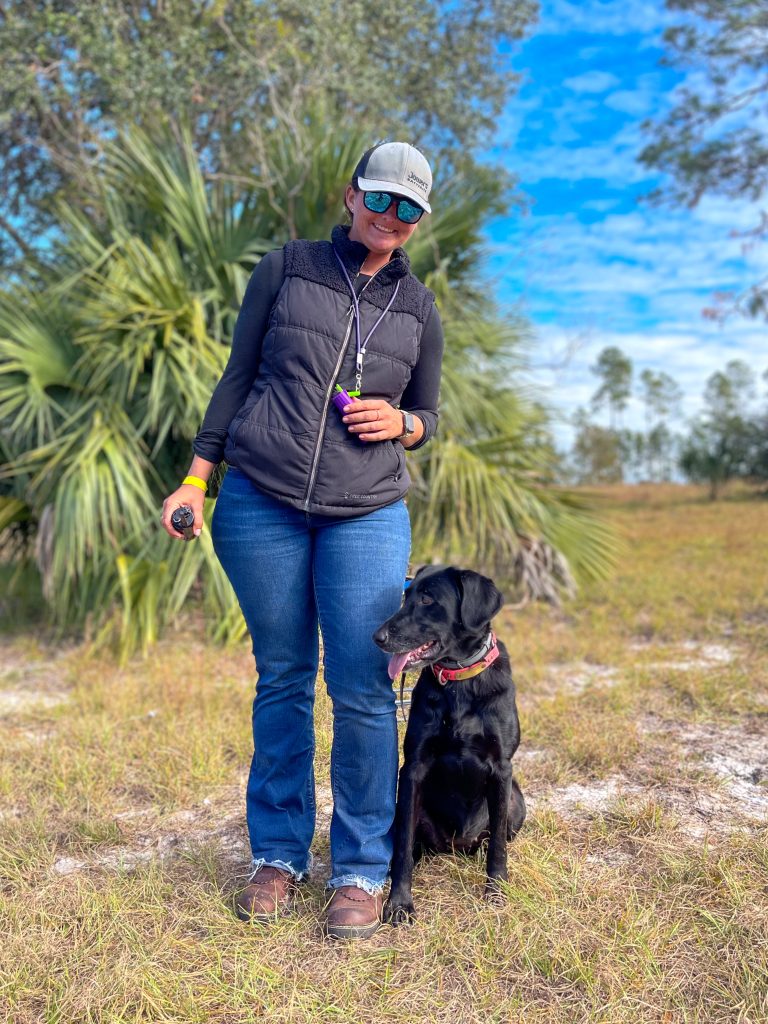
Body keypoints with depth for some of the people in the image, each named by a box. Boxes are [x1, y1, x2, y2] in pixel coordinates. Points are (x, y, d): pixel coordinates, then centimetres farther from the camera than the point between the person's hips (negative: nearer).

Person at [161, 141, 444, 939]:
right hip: (260, 503, 0)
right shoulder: (286, 268, 8)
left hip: (366, 514, 1)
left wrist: (399, 423, -5)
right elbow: (238, 377, 8)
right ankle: (277, 854, 22)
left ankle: (361, 870, 12)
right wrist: (196, 476, 2)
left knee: (362, 691, -3)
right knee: (282, 678, 7)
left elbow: (427, 416, 18)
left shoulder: (419, 309, 12)